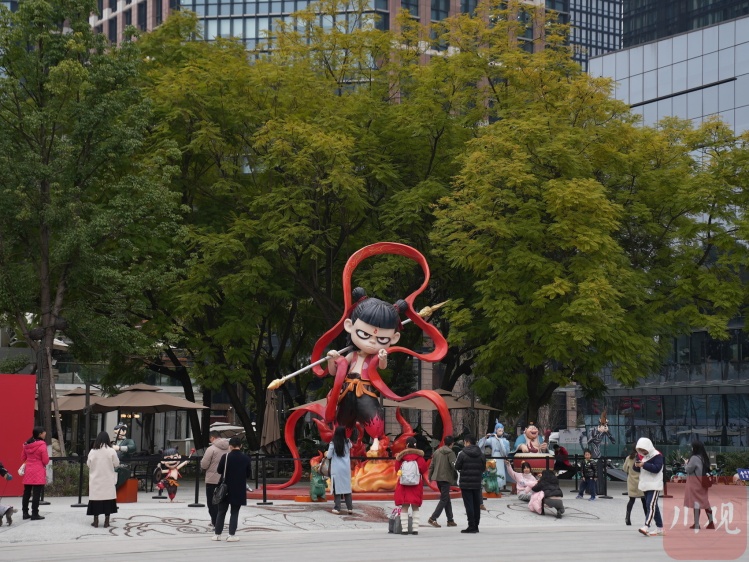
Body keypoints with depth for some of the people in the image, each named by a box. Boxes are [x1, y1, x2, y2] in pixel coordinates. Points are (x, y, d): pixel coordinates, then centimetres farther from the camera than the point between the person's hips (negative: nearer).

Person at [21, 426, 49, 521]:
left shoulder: (27, 445, 6)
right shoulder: (42, 445, -13)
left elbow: (23, 458, 14)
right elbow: (46, 461, -11)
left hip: (28, 472, 6)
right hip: (38, 473, -6)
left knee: (26, 493, 12)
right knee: (36, 494, -3)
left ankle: (25, 513, 17)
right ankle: (35, 514, -3)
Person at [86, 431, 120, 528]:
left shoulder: (92, 451, -6)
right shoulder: (111, 451, -10)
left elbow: (88, 464, 4)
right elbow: (116, 464, -2)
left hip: (95, 480, 1)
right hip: (108, 480, -1)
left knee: (96, 498, 6)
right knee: (108, 500, 6)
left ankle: (96, 521, 8)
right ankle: (106, 521, 6)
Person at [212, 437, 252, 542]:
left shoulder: (226, 457, -10)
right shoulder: (246, 458, -5)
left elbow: (219, 470, -2)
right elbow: (249, 474, 2)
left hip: (226, 488, -1)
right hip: (239, 490, 1)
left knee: (221, 511, 10)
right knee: (235, 512, 6)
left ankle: (217, 534, 11)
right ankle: (231, 535, 1)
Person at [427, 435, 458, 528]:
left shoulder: (437, 452, 11)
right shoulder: (450, 453, -9)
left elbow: (431, 466, 14)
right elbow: (454, 466, -16)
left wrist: (430, 477, 21)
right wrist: (456, 478, -5)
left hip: (438, 478, 7)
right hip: (446, 478, -7)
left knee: (447, 499, 15)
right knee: (444, 499, -3)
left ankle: (450, 520, 16)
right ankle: (433, 518, -13)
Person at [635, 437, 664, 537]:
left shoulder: (657, 455, -11)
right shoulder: (643, 456, 12)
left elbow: (657, 468, -23)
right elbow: (638, 469, 16)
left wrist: (644, 465, -27)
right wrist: (637, 465, -8)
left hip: (654, 485, -8)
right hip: (646, 485, 9)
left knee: (651, 505, -17)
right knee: (653, 506, 11)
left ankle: (646, 527, -28)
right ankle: (660, 528, 18)